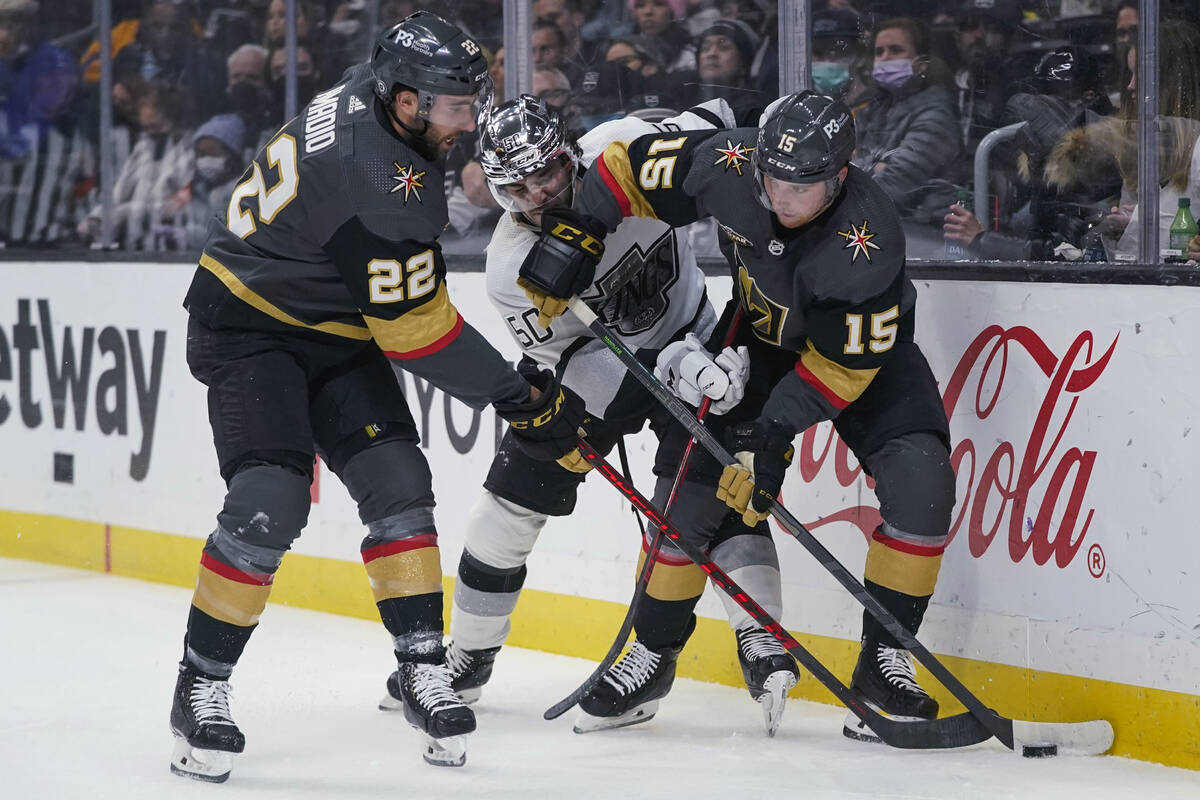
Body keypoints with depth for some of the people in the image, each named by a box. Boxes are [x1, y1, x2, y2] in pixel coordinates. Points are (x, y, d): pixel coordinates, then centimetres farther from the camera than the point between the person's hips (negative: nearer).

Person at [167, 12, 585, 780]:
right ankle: (201, 686, -5)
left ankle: (424, 667, 1)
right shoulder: (376, 181, -31)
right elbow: (418, 329, -25)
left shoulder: (367, 94, -5)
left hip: (334, 327, 9)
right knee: (270, 502, -18)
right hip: (248, 325, -9)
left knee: (397, 484, -3)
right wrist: (520, 397, -17)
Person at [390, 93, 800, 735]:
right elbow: (572, 362, -27)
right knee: (513, 500, 0)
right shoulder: (512, 266, -26)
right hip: (587, 367, 1)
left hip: (688, 338, -1)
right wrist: (675, 369, -40)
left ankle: (760, 643, -18)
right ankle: (469, 655, 18)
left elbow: (715, 123, -9)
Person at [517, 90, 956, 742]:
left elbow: (842, 364, -30)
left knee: (921, 486, -22)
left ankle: (882, 664, -11)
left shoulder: (868, 238, -37)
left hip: (861, 346, -3)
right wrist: (568, 244, -15)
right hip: (762, 334, 3)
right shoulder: (727, 165, -28)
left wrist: (774, 435, -33)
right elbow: (629, 167, -12)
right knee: (692, 471, -4)